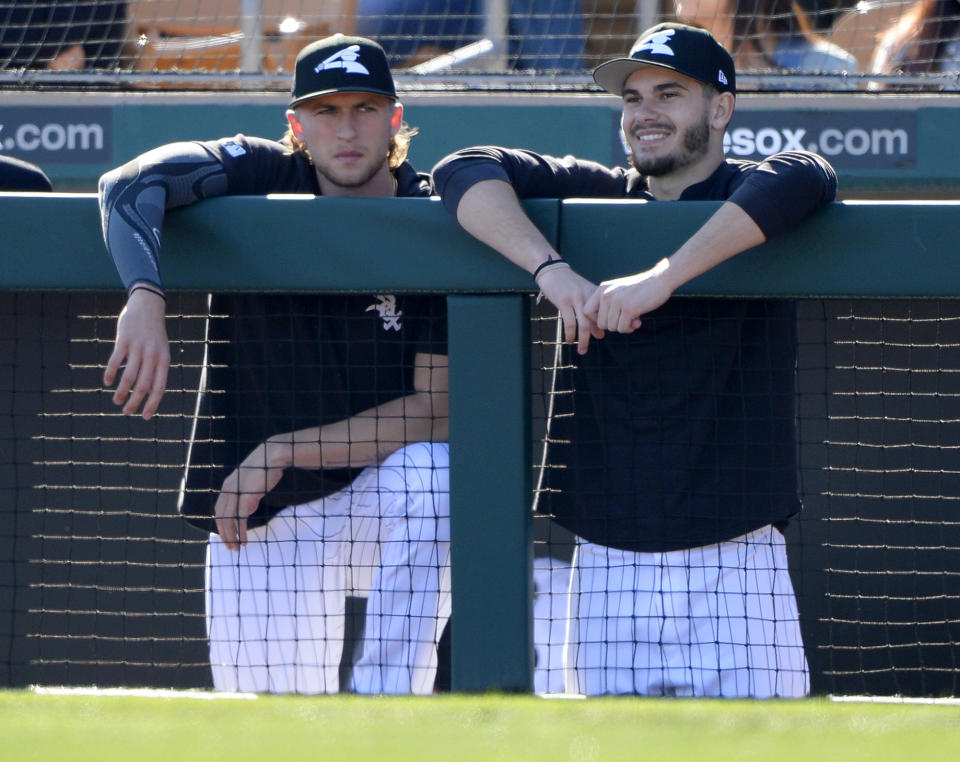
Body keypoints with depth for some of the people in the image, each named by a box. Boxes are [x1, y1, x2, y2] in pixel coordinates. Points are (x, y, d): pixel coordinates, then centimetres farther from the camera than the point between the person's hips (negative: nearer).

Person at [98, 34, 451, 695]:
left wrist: (283, 453, -20)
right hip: (259, 524, 1)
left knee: (428, 467, -35)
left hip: (380, 504, -1)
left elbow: (438, 410, -15)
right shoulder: (261, 179, -6)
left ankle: (387, 717, -27)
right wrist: (146, 297, -43)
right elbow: (129, 186, -23)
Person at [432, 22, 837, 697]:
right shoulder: (594, 199, 11)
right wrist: (549, 267, -18)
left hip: (736, 565, -3)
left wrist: (663, 277, -31)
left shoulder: (746, 202, 0)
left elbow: (804, 181, -23)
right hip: (607, 565, 3)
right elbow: (465, 172, 0)